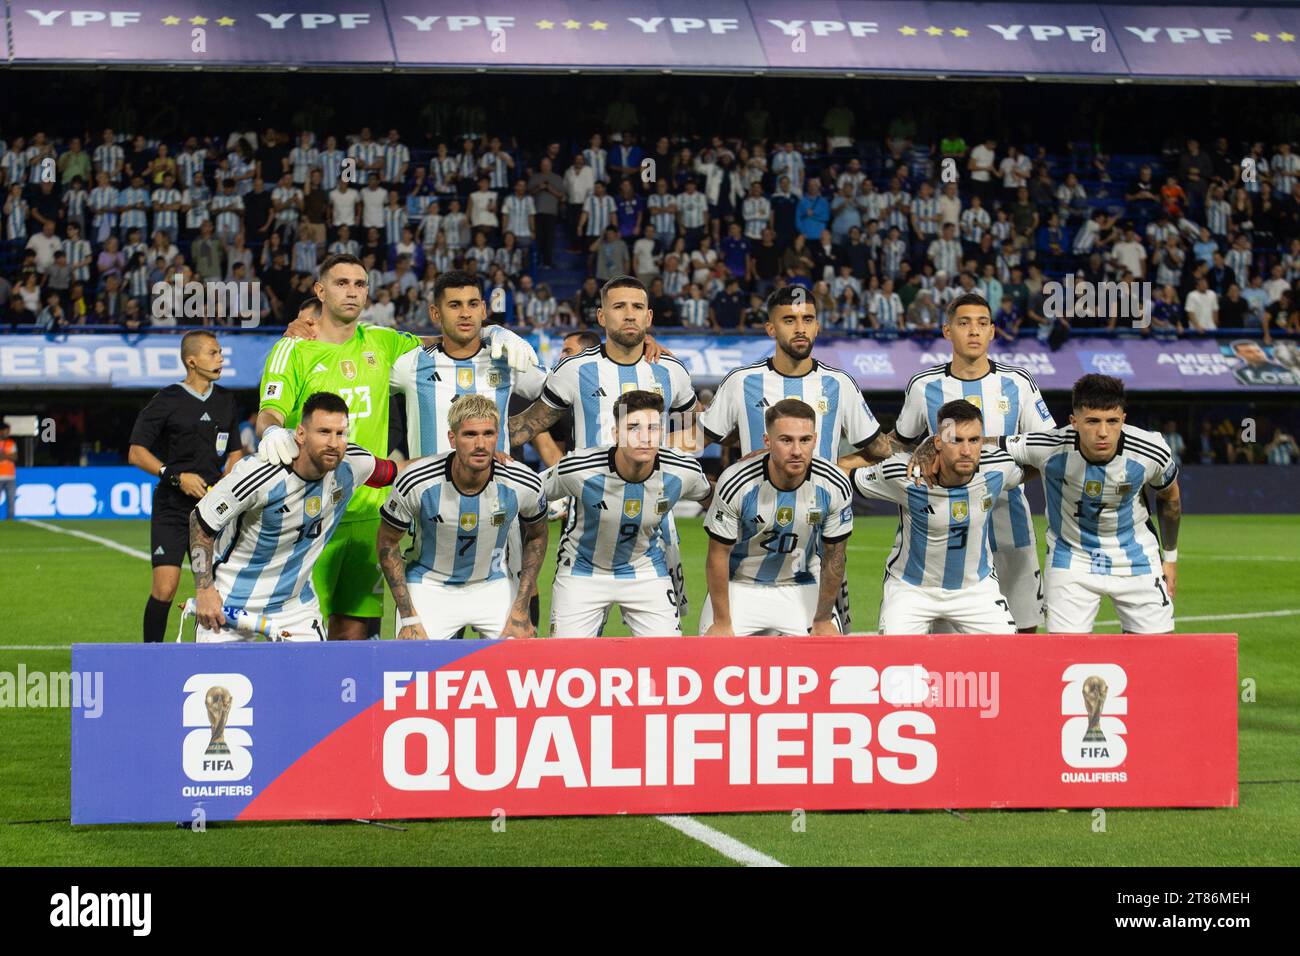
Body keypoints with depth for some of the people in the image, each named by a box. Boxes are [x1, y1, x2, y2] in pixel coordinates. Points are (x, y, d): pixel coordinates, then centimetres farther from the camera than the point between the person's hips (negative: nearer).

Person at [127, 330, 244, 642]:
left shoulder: (227, 401, 11)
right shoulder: (167, 401, -5)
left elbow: (235, 453, 20)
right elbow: (136, 453, -4)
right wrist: (176, 476, -15)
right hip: (172, 509, -5)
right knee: (164, 588, -13)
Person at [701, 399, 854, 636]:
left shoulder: (835, 488, -19)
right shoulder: (736, 484, -25)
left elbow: (833, 558, -6)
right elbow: (719, 555, -14)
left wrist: (823, 620, -1)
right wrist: (722, 623, -11)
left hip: (802, 588, 2)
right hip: (740, 587, -2)